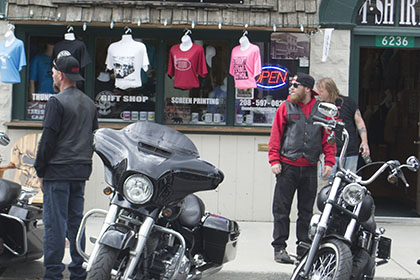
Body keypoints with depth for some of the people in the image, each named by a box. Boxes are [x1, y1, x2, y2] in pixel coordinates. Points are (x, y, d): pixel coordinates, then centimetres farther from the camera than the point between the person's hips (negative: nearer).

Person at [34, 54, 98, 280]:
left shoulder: (57, 102, -12)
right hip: (81, 171, 8)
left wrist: (40, 170, -6)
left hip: (58, 171, -7)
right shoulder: (89, 103, 12)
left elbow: (48, 139, -13)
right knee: (76, 221, 12)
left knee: (54, 222, -3)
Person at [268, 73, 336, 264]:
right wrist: (274, 160, -6)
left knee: (306, 210, 9)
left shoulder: (321, 109, 7)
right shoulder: (286, 107, 4)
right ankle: (279, 248, 7)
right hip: (287, 166, -1)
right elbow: (276, 135, 2)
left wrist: (329, 162, 1)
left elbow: (328, 136, 10)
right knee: (282, 208, -1)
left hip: (310, 168, 2)